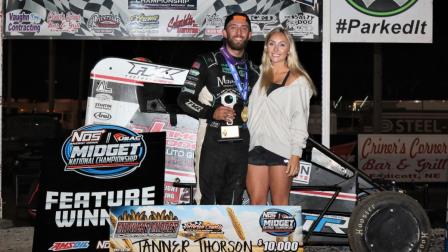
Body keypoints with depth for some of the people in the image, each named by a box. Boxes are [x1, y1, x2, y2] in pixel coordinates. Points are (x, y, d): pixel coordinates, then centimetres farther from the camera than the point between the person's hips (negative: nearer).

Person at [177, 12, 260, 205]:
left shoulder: (253, 70, 15)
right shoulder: (206, 63, -1)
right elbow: (184, 99, -4)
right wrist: (211, 113, -17)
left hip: (241, 144, 5)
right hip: (213, 143, -5)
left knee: (233, 201, 10)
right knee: (210, 200, -2)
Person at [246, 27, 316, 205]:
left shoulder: (297, 80, 3)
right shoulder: (260, 75, 16)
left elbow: (299, 120, -2)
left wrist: (296, 154, -9)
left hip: (282, 149, -4)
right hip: (257, 147, 4)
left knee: (280, 204, 0)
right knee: (256, 202, 3)